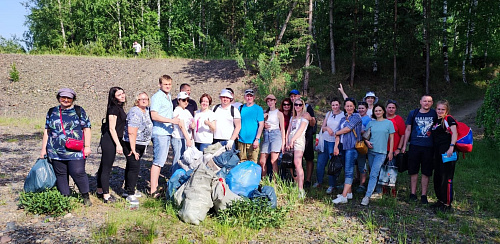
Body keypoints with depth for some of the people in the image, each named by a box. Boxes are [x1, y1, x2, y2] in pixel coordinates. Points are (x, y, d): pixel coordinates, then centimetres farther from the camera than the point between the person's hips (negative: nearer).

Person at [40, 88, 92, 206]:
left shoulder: (79, 111, 5)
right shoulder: (52, 112, 14)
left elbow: (86, 129, 3)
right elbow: (47, 131, 18)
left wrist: (87, 146, -2)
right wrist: (44, 148, 14)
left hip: (75, 151, -3)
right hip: (56, 151, 4)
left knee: (78, 173, -9)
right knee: (60, 174, 7)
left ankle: (85, 196, 9)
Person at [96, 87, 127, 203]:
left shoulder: (119, 107, 13)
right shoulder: (114, 108, -16)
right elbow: (112, 128, -19)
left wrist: (119, 143, 21)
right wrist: (118, 145, -20)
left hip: (110, 141, 10)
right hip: (109, 141, -10)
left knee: (103, 167, 18)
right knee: (106, 168, -2)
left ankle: (100, 191, 32)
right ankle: (106, 196, 6)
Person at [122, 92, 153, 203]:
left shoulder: (147, 110, 8)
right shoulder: (135, 112, -20)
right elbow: (132, 133, -25)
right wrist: (133, 149, -25)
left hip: (141, 145, 9)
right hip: (132, 144, -9)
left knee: (131, 166, 16)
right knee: (134, 167, -10)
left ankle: (128, 190, 26)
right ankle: (130, 194, -4)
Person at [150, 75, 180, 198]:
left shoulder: (169, 96, 18)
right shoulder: (157, 97, -10)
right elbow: (154, 116, -18)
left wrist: (171, 128, 21)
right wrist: (171, 120, -22)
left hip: (167, 132, 9)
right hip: (159, 133, -9)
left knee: (161, 160, 13)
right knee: (158, 161, -9)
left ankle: (155, 185, 22)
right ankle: (153, 190, -6)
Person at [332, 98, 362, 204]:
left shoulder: (356, 116, -3)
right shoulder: (343, 119, 19)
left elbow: (347, 129, -12)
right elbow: (338, 134, 12)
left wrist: (336, 132, 4)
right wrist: (336, 146, 1)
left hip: (352, 147, -7)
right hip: (343, 147, 8)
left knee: (348, 171, -10)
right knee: (346, 170, 11)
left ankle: (344, 196, -13)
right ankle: (349, 192, 20)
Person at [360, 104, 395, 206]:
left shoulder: (389, 123, 3)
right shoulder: (371, 123, 9)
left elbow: (391, 138, 4)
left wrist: (391, 152, 1)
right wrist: (367, 141, -6)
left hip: (381, 152, -4)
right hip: (371, 151, 4)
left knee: (373, 174, -13)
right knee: (373, 173, 12)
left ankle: (367, 196, -14)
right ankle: (377, 189, 32)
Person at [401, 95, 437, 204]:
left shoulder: (435, 114, 5)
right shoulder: (413, 113, 6)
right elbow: (408, 129, 9)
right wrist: (404, 145, 6)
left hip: (428, 147, 0)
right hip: (415, 146, 0)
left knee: (426, 172, 5)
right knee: (413, 171, 5)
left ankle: (424, 196, 14)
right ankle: (413, 194, 15)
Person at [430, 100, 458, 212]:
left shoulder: (449, 119, -4)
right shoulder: (435, 122, 18)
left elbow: (454, 133, -14)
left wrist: (451, 147, -23)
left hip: (447, 151, -8)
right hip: (437, 152, 8)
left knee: (446, 178, -6)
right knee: (437, 177, 12)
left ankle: (447, 204, 1)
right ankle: (440, 200, 25)